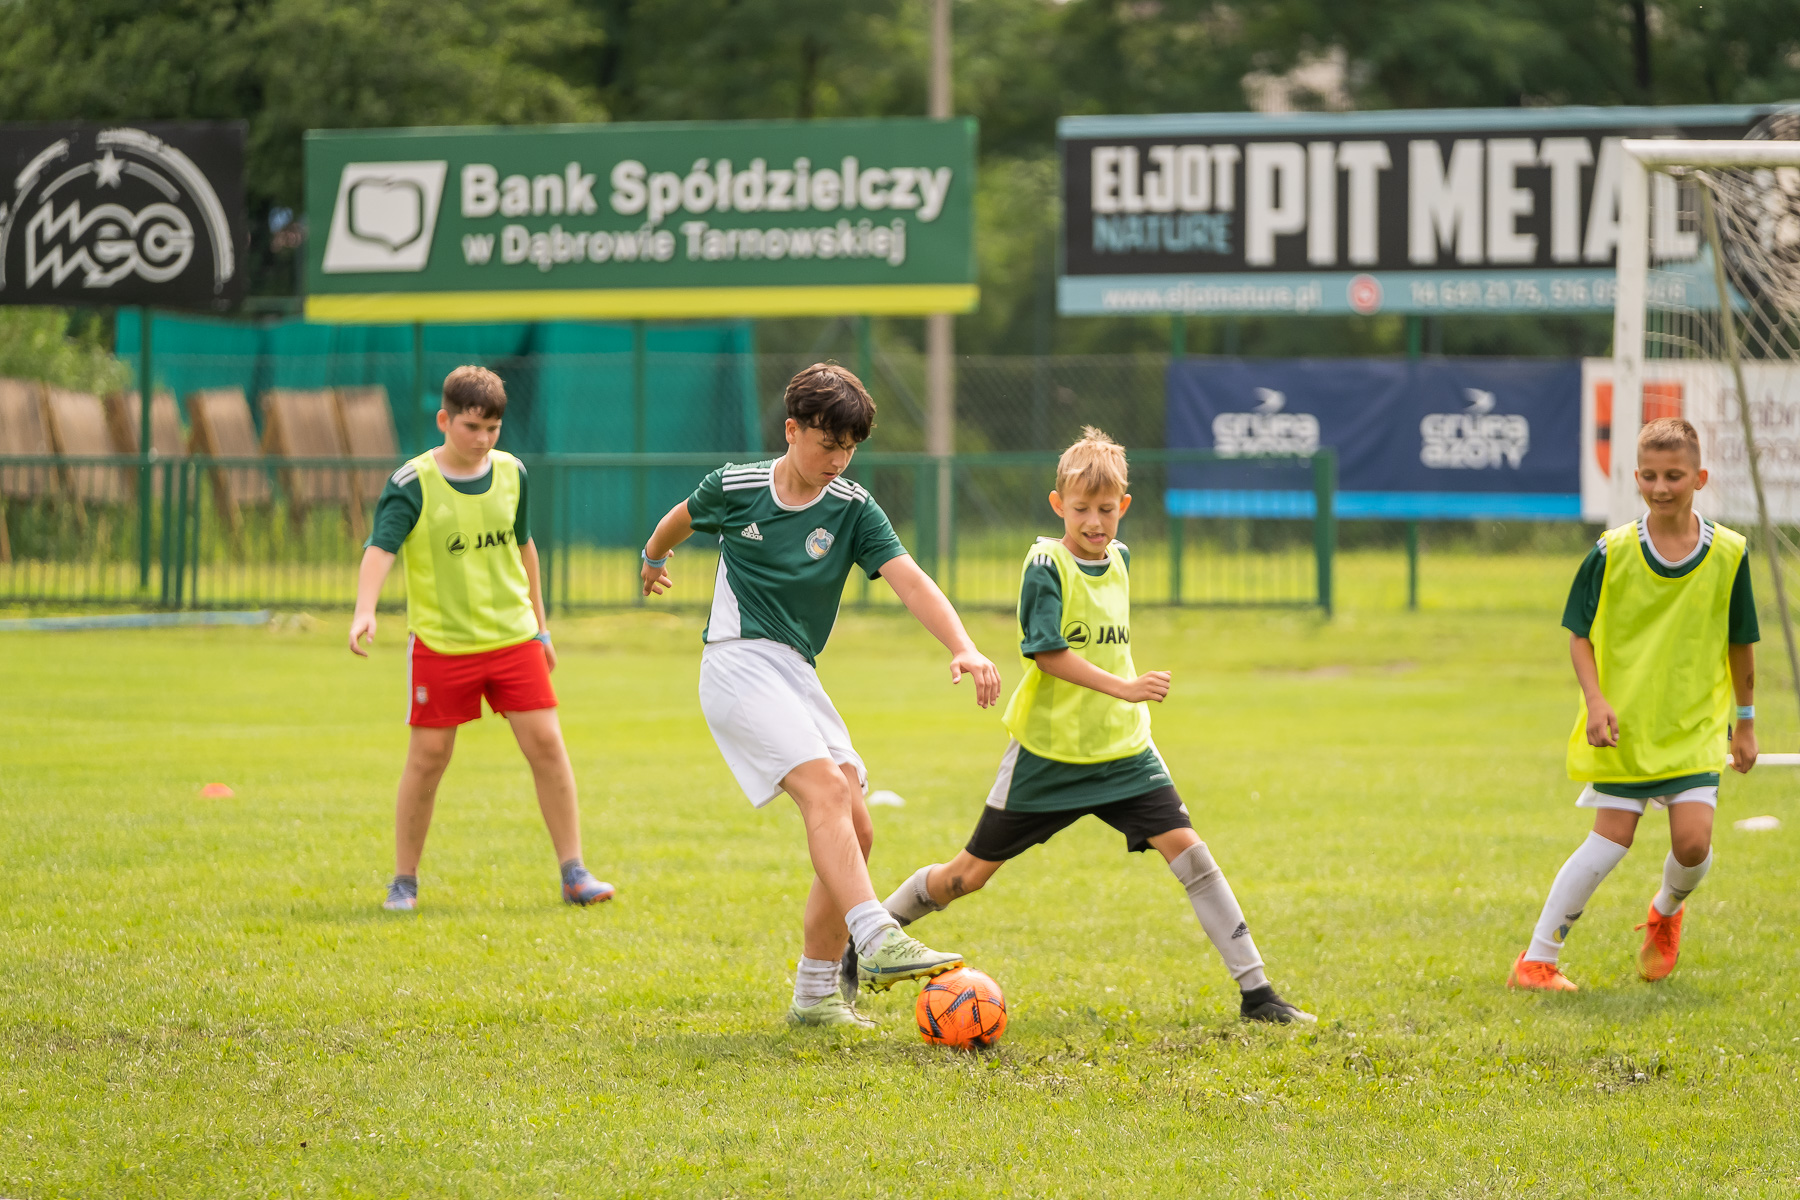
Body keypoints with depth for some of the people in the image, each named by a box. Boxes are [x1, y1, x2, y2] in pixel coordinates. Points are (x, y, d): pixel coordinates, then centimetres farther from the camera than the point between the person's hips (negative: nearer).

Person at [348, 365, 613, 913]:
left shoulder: (510, 473, 5)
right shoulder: (412, 484, -10)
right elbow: (380, 548, -22)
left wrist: (540, 625, 22)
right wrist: (364, 611, -39)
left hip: (513, 636, 3)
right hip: (440, 642, -3)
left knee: (546, 745, -4)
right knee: (427, 759, -1)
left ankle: (574, 873, 4)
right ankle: (403, 882, 13)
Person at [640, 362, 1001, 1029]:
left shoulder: (852, 509, 2)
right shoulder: (736, 488, -1)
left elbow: (909, 581, -11)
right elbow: (681, 520, 22)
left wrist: (963, 648, -27)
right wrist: (654, 560, 43)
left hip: (798, 674, 5)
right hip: (737, 664, -5)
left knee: (854, 829, -2)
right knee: (826, 787, -26)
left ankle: (815, 995, 8)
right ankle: (877, 944, -40)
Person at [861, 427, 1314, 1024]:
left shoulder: (1119, 559, 8)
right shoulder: (1046, 565, -12)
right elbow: (1047, 654, -21)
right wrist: (1122, 687, -30)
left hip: (1122, 749, 5)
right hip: (1047, 751, -5)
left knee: (1186, 849, -12)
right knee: (968, 875, 4)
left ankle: (1255, 992, -10)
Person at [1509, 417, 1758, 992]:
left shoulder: (1728, 554, -3)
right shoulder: (1611, 552, -7)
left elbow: (1740, 642, 8)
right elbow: (1580, 632, 2)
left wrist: (1745, 721, 13)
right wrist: (1595, 699, -12)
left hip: (1695, 727, 1)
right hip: (1623, 725, -1)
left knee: (1693, 841, -12)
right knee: (1611, 840, -7)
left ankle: (1666, 911, 24)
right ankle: (1536, 960, 2)